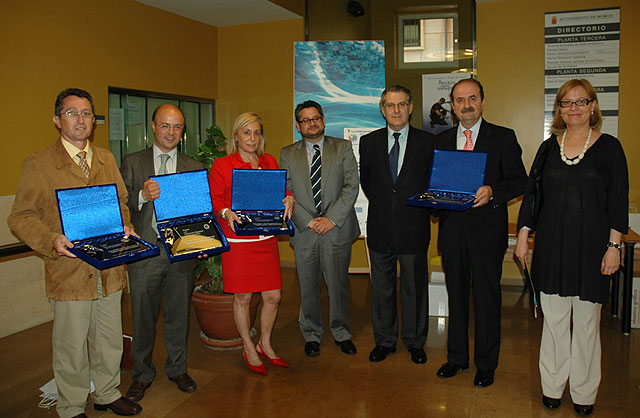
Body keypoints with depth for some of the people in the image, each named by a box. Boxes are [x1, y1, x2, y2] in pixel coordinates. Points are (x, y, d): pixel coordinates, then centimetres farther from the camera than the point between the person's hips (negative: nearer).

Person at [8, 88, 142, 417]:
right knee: (71, 347, 9)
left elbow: (121, 201, 18)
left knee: (109, 340, 17)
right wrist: (51, 240, -22)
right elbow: (21, 217, -5)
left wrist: (124, 226, -2)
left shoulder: (106, 159, 11)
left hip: (110, 268, 5)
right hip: (69, 272, -4)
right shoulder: (37, 164, -4)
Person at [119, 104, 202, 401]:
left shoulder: (194, 167, 8)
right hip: (144, 251, -1)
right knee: (143, 317, 10)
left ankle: (177, 368, 32)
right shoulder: (132, 163, 5)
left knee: (178, 315, 13)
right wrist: (142, 196, -23)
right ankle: (142, 374, 28)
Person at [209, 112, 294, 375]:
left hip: (267, 240, 4)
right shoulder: (221, 165, 0)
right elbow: (214, 200, -2)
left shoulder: (270, 163, 12)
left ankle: (265, 344, 30)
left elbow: (281, 190, 16)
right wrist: (226, 213, -21)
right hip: (238, 241, -4)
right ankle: (249, 349, 26)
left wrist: (289, 198, -6)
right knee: (243, 297, 6)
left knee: (273, 296, 6)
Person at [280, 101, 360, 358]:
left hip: (337, 229, 0)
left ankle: (341, 333, 27)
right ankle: (311, 335, 27)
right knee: (308, 287, 9)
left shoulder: (343, 148, 6)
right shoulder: (288, 154, 8)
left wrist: (332, 219, -12)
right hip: (304, 231, 1)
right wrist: (308, 221, -11)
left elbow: (352, 186, -3)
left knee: (339, 284, 8)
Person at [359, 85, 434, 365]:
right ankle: (384, 340, 28)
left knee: (415, 287, 9)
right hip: (380, 227, 2)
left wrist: (420, 205, 0)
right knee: (382, 288, 12)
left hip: (413, 227, -1)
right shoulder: (369, 142, 5)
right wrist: (383, 203, 9)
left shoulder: (427, 142, 0)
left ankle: (415, 342, 27)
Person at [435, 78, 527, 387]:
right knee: (456, 295, 14)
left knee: (487, 298, 5)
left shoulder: (503, 138, 0)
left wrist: (492, 191, -21)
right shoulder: (442, 141, 11)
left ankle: (486, 364, 21)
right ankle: (456, 357, 29)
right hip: (452, 229, 4)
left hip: (487, 229, -3)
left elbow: (520, 181, -3)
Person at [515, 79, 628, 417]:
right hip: (552, 246, 2)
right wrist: (523, 235, 3)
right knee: (554, 320, 9)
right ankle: (552, 386, 23)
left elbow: (618, 201, -1)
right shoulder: (549, 147, 8)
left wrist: (614, 245, -6)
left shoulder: (609, 147, 1)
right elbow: (531, 193, 9)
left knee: (586, 322, 7)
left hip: (591, 246, -2)